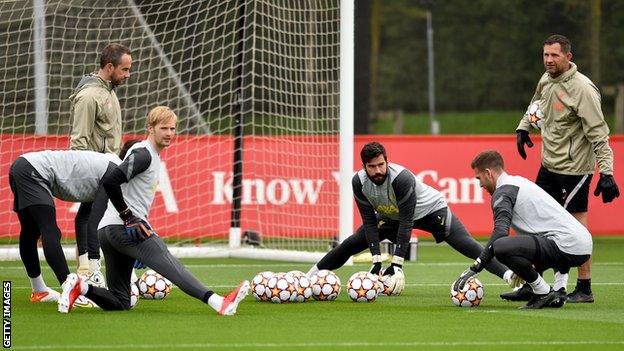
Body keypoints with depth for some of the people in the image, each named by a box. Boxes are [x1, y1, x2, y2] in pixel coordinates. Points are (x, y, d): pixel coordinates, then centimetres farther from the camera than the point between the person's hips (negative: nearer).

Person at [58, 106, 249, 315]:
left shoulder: (153, 156, 23)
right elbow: (110, 181, -21)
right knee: (169, 264, -29)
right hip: (123, 227, -10)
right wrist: (128, 217, -18)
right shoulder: (143, 154, -7)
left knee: (119, 302, 11)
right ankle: (217, 302, -45)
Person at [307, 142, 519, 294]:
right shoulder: (359, 182, -23)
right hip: (391, 216, 5)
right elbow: (369, 222, -18)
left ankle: (509, 276, -35)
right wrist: (376, 261, -26)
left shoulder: (402, 178, -38)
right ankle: (312, 275, 15)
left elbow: (406, 223, -36)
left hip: (430, 209, -5)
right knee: (353, 243, -1)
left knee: (466, 244, -23)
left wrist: (396, 264, -37)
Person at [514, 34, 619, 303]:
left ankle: (584, 288, 4)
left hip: (574, 167, -8)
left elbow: (598, 133, -20)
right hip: (548, 165, 8)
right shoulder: (546, 80, 5)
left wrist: (606, 172, -24)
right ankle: (531, 286, 13)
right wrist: (523, 127, 15)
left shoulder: (582, 89, -19)